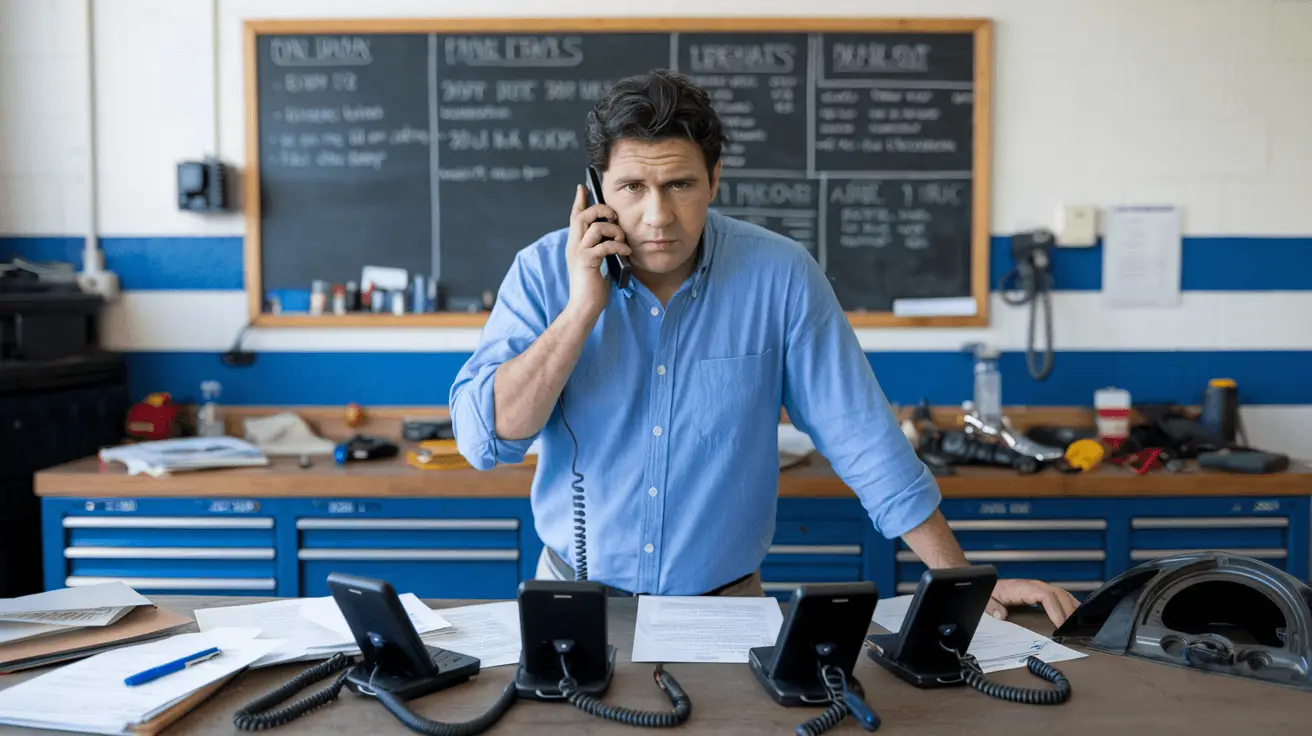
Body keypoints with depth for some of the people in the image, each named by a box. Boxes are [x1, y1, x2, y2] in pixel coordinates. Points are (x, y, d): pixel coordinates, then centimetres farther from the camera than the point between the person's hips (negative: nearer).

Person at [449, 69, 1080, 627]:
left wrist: (966, 583, -5)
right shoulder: (543, 272, -7)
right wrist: (584, 306, -21)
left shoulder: (779, 275, -9)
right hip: (577, 590, 1)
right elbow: (483, 439, -14)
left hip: (726, 604, 0)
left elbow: (860, 436, -5)